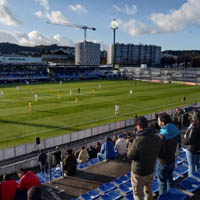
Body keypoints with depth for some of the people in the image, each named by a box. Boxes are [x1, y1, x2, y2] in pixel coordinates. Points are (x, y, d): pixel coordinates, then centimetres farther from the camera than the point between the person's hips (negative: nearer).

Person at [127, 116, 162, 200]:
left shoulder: (138, 141, -32)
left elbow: (130, 156, -17)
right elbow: (156, 153, 3)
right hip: (150, 170, 6)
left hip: (138, 172, -6)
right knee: (148, 191, 26)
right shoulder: (157, 138, -11)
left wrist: (131, 145, -5)